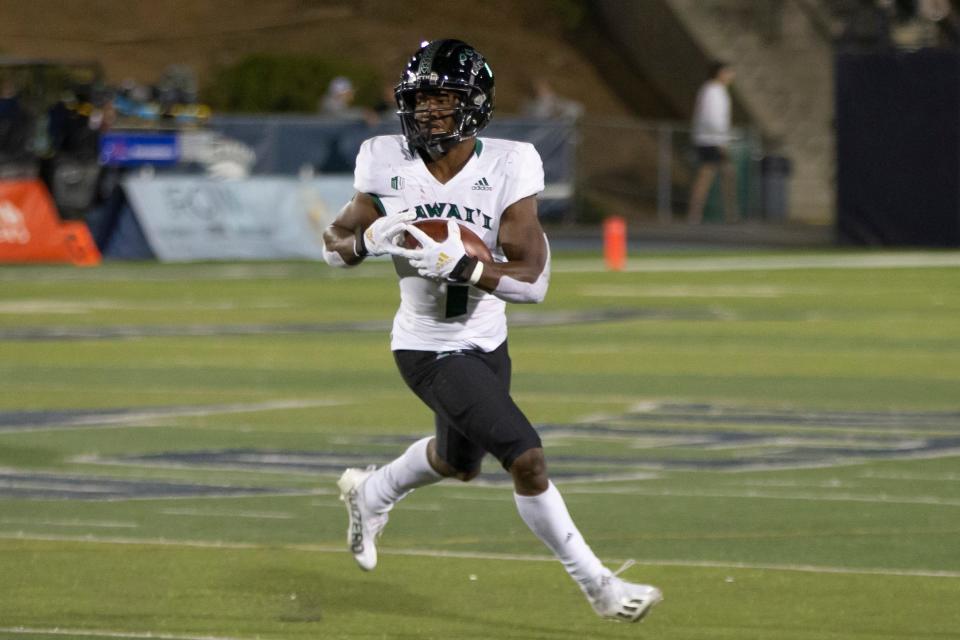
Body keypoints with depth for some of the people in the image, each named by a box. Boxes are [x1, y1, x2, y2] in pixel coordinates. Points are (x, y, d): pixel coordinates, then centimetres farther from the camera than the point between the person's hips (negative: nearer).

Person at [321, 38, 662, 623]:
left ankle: (369, 493, 57)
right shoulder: (387, 164, -14)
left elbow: (533, 280, -22)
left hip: (488, 344, 4)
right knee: (527, 458, -15)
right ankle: (597, 585, -2)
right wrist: (373, 238, -22)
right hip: (430, 349, -4)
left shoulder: (506, 169, -17)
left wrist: (456, 265, -35)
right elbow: (335, 246, 0)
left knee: (460, 463, 28)